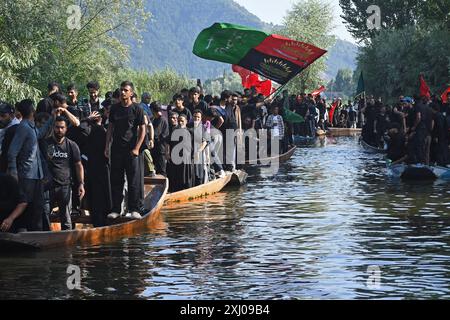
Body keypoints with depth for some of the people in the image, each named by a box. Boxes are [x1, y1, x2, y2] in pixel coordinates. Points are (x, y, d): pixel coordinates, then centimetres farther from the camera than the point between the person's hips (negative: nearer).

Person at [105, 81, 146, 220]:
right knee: (116, 180, 5)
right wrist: (107, 146, 8)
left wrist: (137, 148, -10)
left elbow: (142, 130, -2)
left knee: (134, 181, -4)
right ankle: (116, 209, 11)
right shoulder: (114, 108, 11)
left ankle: (134, 209, 0)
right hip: (116, 148, 4)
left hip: (131, 150, -4)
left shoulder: (137, 109, -1)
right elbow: (110, 128, 15)